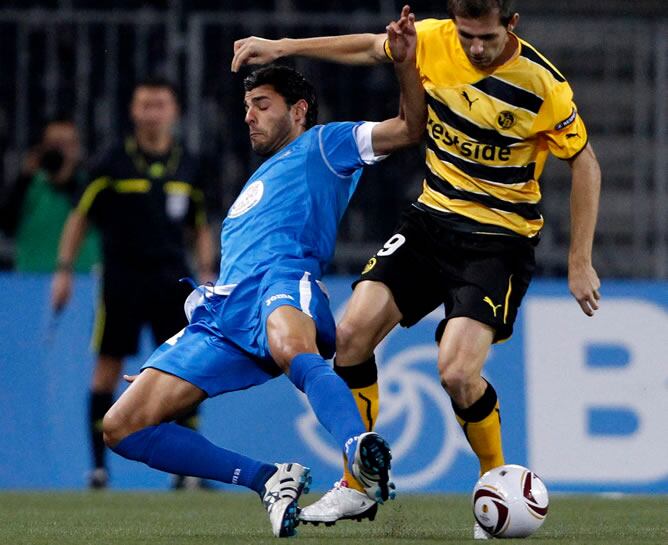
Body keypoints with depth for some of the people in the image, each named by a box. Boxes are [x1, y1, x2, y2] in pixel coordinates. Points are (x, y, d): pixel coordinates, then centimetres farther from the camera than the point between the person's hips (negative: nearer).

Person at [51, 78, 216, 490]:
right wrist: (65, 269, -1)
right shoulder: (113, 165, 0)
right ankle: (100, 464, 7)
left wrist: (205, 272, 6)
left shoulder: (188, 166, 9)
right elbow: (80, 218, 6)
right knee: (108, 370, -1)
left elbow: (200, 228, 18)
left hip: (172, 280, 2)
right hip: (122, 280, -2)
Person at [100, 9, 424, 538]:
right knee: (122, 427, -8)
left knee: (291, 348, -46)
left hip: (284, 280, -8)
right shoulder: (254, 187, 39)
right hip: (221, 315, 8)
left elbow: (412, 128, 8)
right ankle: (270, 480, -10)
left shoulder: (322, 146, 20)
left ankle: (362, 453, -70)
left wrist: (405, 64, -9)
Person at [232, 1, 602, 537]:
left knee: (457, 371, -22)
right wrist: (282, 46, 13)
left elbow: (585, 163, -6)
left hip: (500, 240, -5)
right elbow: (370, 48, 14)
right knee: (353, 332, -9)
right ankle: (358, 486, 6)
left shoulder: (543, 85, -18)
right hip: (433, 217, 5)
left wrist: (580, 264, -7)